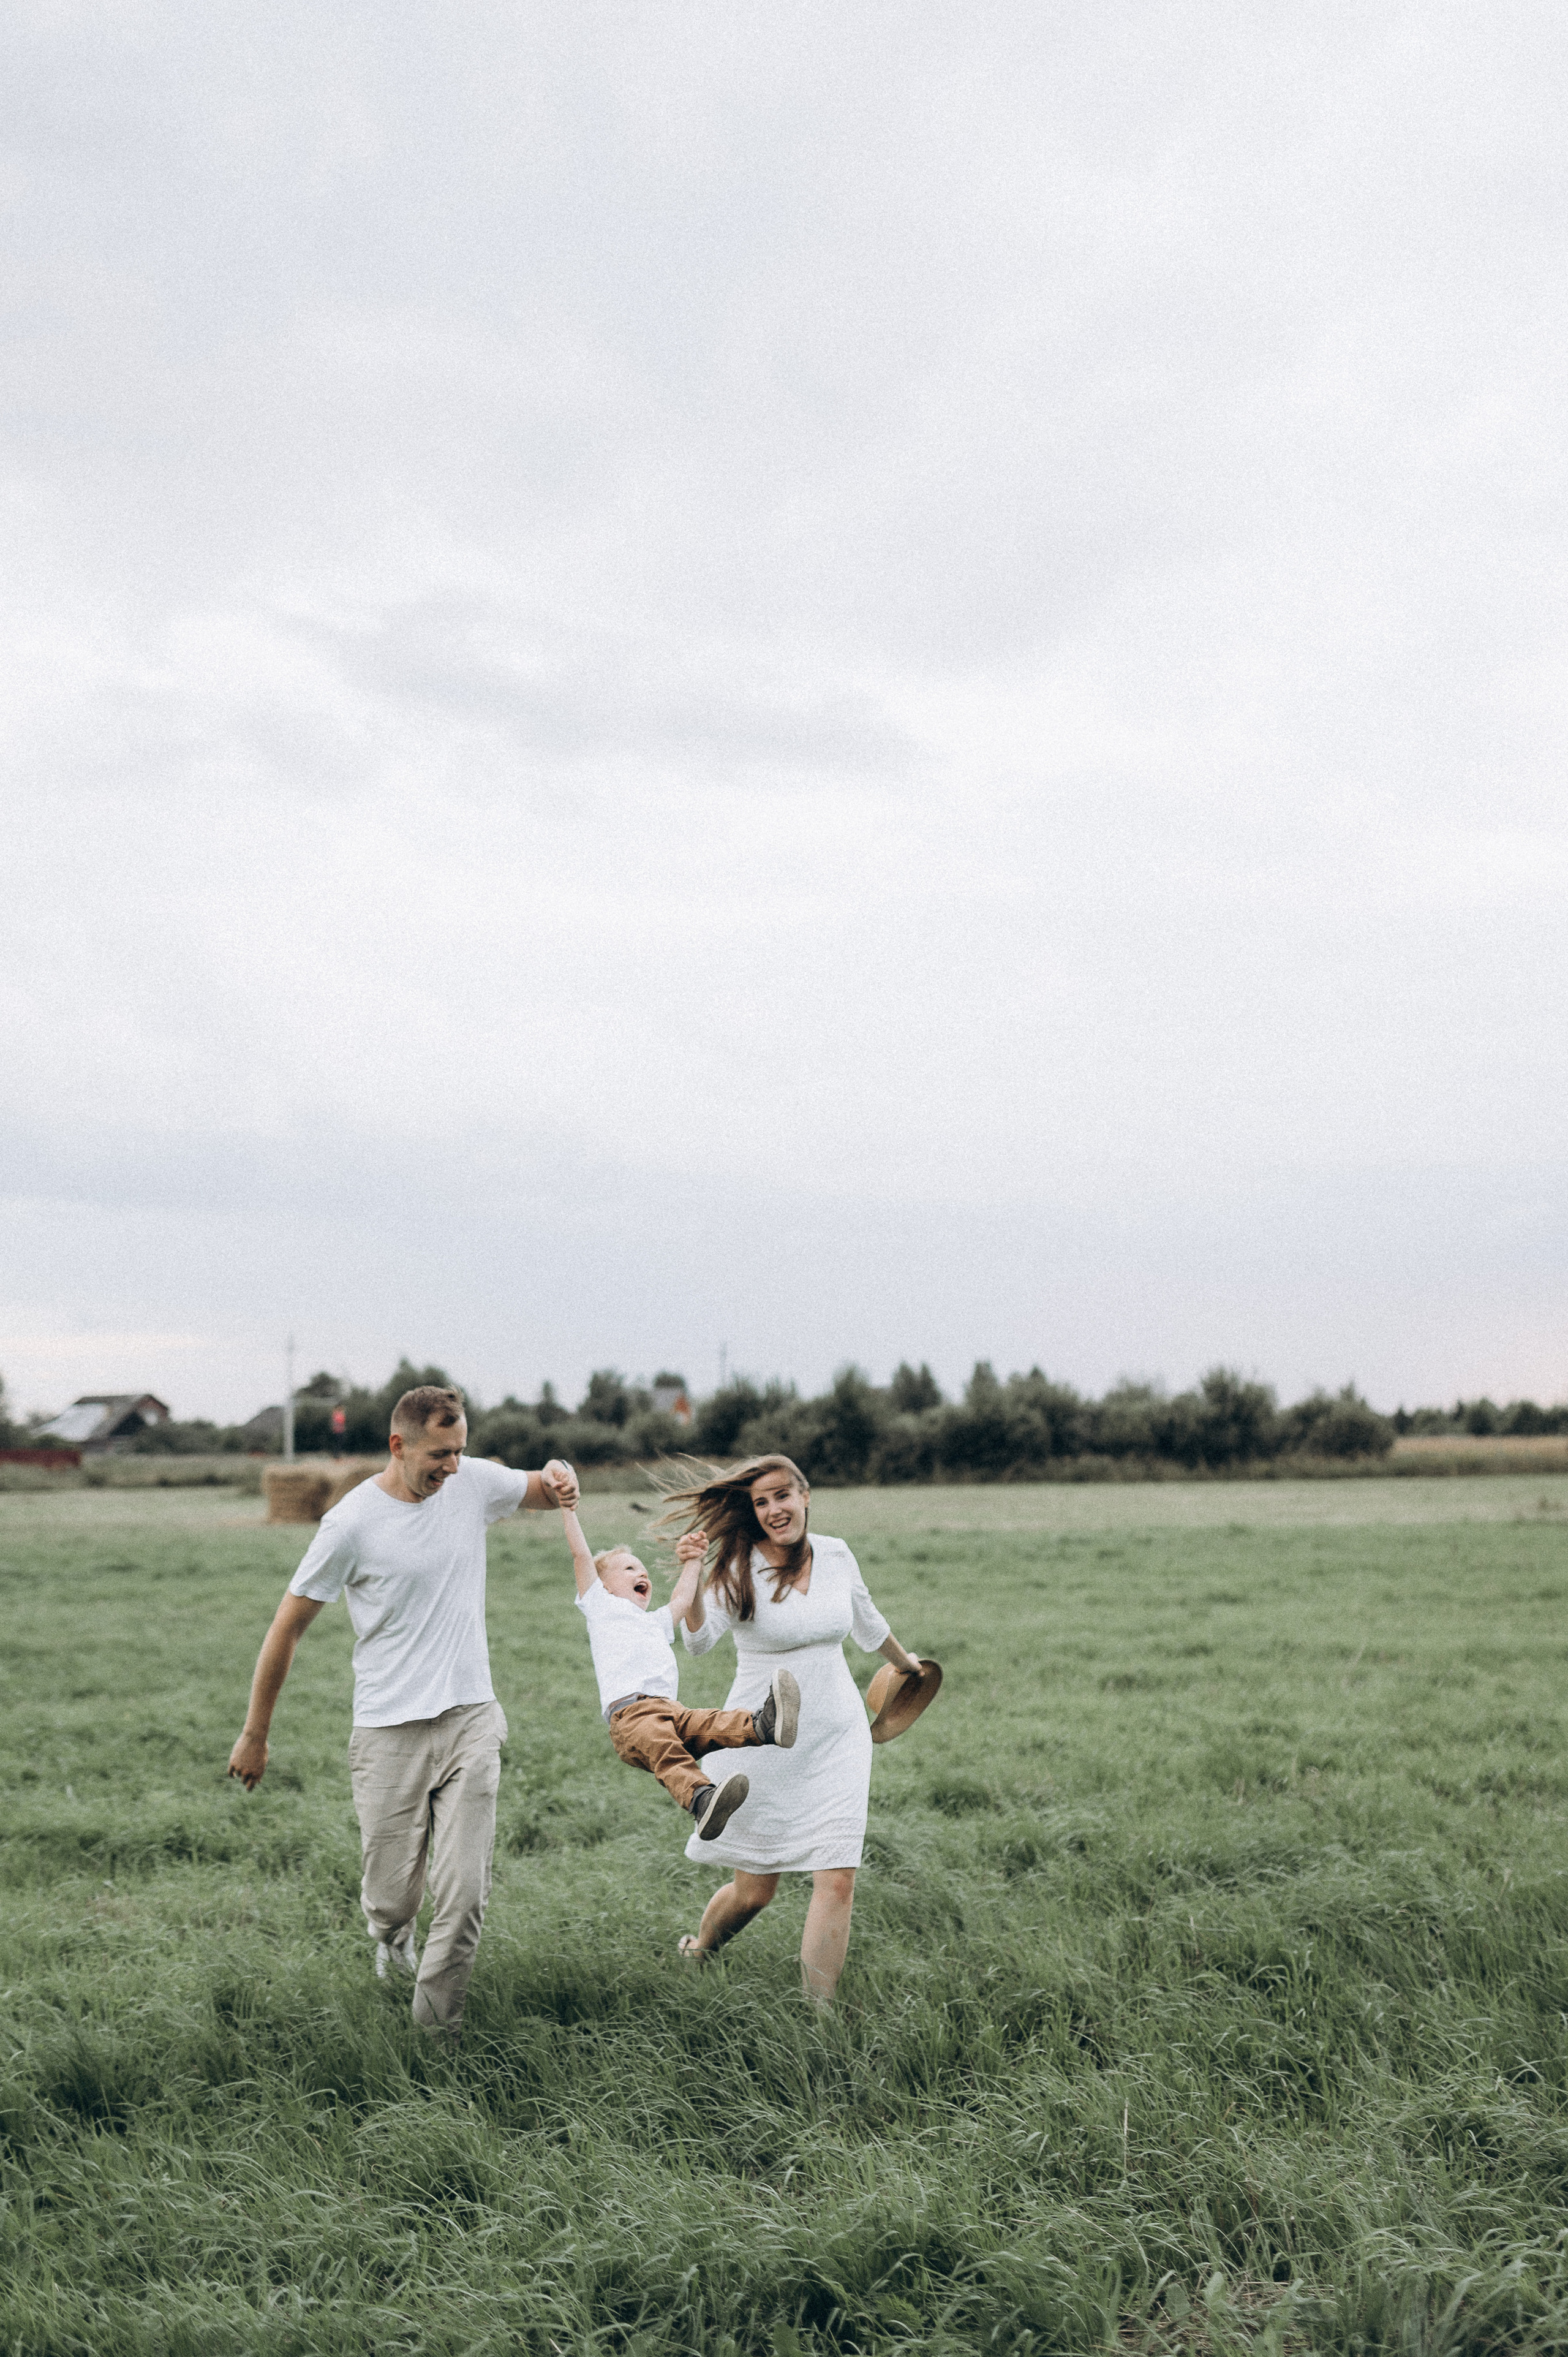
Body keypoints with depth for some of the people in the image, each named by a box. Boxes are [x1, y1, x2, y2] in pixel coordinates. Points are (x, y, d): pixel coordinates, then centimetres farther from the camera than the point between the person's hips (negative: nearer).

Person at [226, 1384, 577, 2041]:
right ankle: (392, 1939, 42)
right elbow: (288, 1626, -3)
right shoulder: (352, 1523, -11)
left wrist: (559, 1481, -4)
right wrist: (254, 1736, 2)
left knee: (465, 1893, -7)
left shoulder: (474, 1483, 2)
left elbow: (538, 1492, 23)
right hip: (389, 1733, -3)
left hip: (471, 1720, 3)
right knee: (392, 1898, 6)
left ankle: (436, 2034, 11)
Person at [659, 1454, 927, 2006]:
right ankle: (695, 1951, 38)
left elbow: (867, 1622, 23)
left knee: (837, 1879, -9)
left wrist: (905, 1662, 39)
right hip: (766, 1746, -3)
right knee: (754, 1891, 6)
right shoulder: (740, 1571, -12)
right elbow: (699, 1640, -29)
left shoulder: (836, 1556, 2)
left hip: (837, 1737, 3)